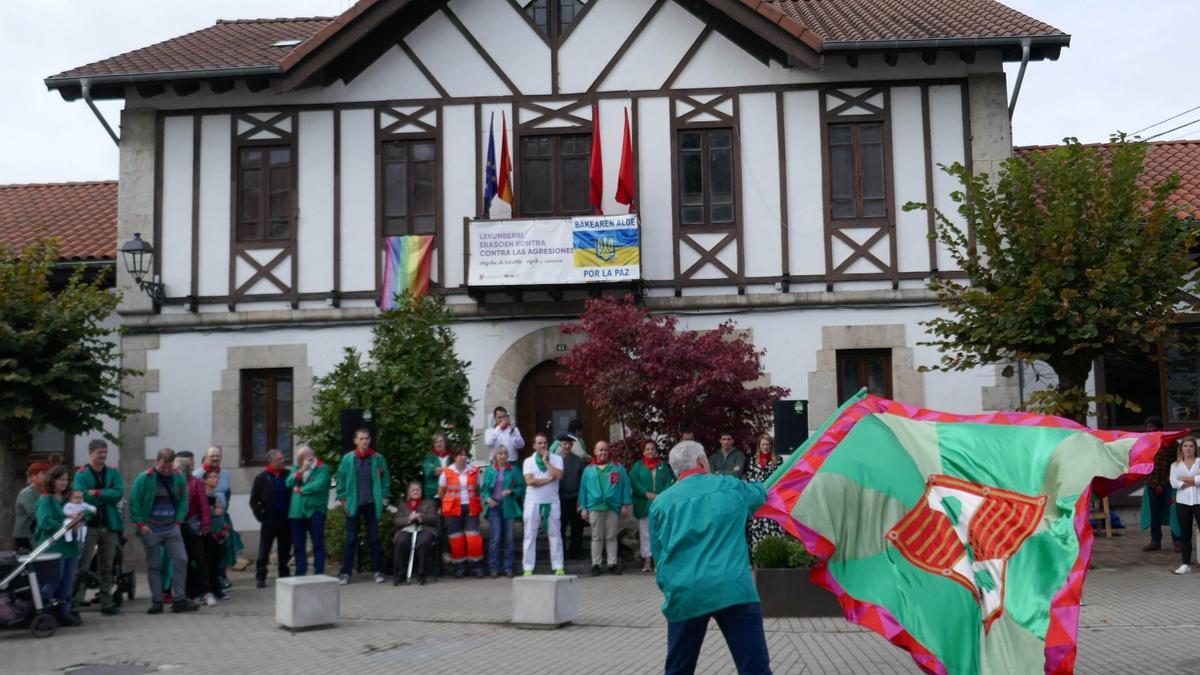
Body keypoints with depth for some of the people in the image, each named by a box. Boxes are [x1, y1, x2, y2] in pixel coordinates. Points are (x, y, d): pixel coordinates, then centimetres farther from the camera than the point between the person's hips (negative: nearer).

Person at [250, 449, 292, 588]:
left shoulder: (288, 475, 3)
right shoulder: (262, 478, -1)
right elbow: (254, 500, 1)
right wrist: (260, 515, -8)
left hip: (286, 520, 2)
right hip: (269, 521, -2)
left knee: (285, 550, 10)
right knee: (264, 551, 3)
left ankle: (285, 575, 19)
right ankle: (260, 577, 9)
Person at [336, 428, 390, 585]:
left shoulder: (378, 458, -1)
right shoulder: (348, 458, -2)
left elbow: (385, 479, 6)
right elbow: (341, 480, 3)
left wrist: (383, 497, 0)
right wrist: (343, 499, -2)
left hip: (372, 504, 0)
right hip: (353, 504, 0)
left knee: (374, 538, 7)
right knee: (351, 539, 2)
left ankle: (377, 570, 15)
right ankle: (345, 572, 5)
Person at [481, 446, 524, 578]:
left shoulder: (513, 470, 6)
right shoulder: (489, 470, 7)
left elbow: (520, 487, 6)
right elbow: (484, 488, 7)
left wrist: (511, 491, -11)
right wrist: (488, 498, -9)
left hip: (508, 506, 1)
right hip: (494, 505, -1)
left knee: (508, 538, 4)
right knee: (495, 538, -5)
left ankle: (508, 568, 11)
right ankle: (494, 568, 1)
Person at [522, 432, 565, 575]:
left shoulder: (556, 459, 5)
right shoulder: (528, 461, 4)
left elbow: (558, 475, -13)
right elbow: (530, 481, -10)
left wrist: (546, 461, -7)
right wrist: (549, 479, -9)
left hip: (552, 501, 0)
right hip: (533, 502, 0)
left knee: (555, 534, 3)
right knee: (530, 535, 1)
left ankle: (558, 567, 7)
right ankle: (528, 568, 5)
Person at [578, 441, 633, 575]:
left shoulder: (617, 468, 8)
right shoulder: (589, 470, 11)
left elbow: (625, 486, 5)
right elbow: (583, 489, 9)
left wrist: (625, 504, -2)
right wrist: (583, 508, 3)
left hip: (613, 507, 0)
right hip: (595, 507, 0)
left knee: (611, 537, 4)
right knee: (597, 537, 3)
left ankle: (613, 564, 9)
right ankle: (596, 564, 8)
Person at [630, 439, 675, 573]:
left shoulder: (664, 466, 10)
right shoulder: (637, 466, 9)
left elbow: (670, 481, 0)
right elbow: (634, 481, -3)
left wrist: (661, 495, -14)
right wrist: (646, 493, -15)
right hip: (643, 505, 0)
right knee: (645, 532, 0)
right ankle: (646, 559, 4)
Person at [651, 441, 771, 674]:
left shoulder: (661, 503, 11)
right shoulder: (731, 487, 13)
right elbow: (759, 493, 35)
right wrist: (761, 490, 58)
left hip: (683, 594, 2)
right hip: (732, 589, -2)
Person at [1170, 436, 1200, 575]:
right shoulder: (1175, 465, 11)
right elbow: (1174, 483, -4)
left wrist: (1185, 478, -6)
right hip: (1182, 502, 2)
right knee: (1185, 534, 7)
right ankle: (1186, 564, 12)